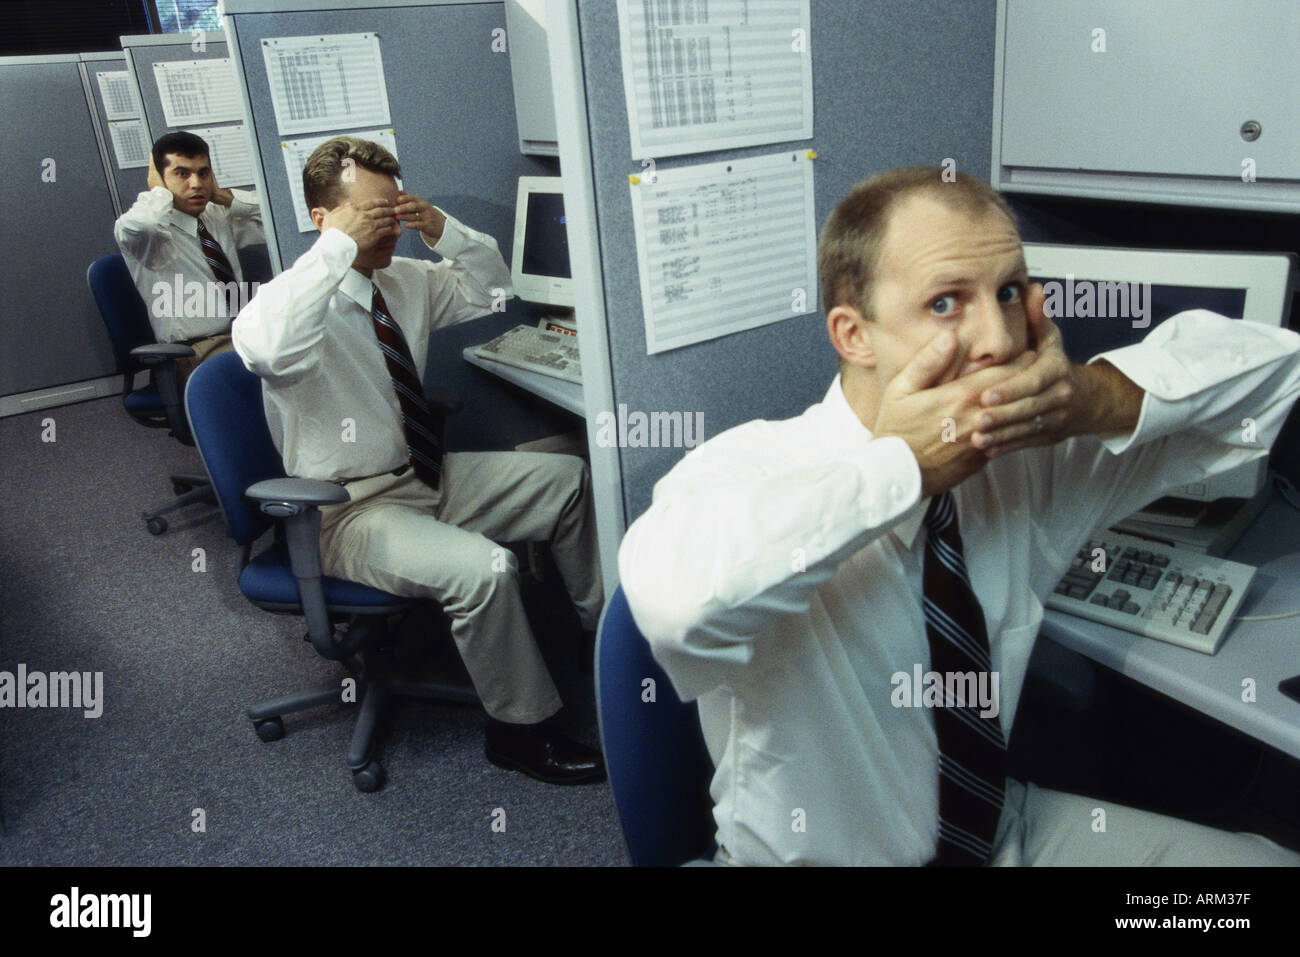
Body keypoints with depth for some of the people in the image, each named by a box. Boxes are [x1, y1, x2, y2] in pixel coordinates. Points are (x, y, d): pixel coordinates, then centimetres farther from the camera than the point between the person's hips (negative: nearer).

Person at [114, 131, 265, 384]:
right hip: (198, 351, -6)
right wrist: (160, 192, -5)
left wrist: (223, 196, 7)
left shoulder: (219, 217, 18)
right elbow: (136, 225, -27)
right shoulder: (153, 231, -1)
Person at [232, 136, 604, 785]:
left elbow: (491, 290, 15)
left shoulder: (407, 282, 6)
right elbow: (265, 347, -40)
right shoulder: (300, 299, -17)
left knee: (572, 479, 4)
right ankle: (520, 730, -7)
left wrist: (444, 231, -3)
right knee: (484, 569, -32)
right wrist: (338, 247, -34)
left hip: (432, 475, 8)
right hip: (352, 510, -8)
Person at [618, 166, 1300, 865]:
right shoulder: (754, 470, -25)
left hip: (1007, 830, 4)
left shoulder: (1036, 456, -9)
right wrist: (902, 467, -34)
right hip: (819, 851, -3)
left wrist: (1102, 398, -22)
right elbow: (674, 594, -47)